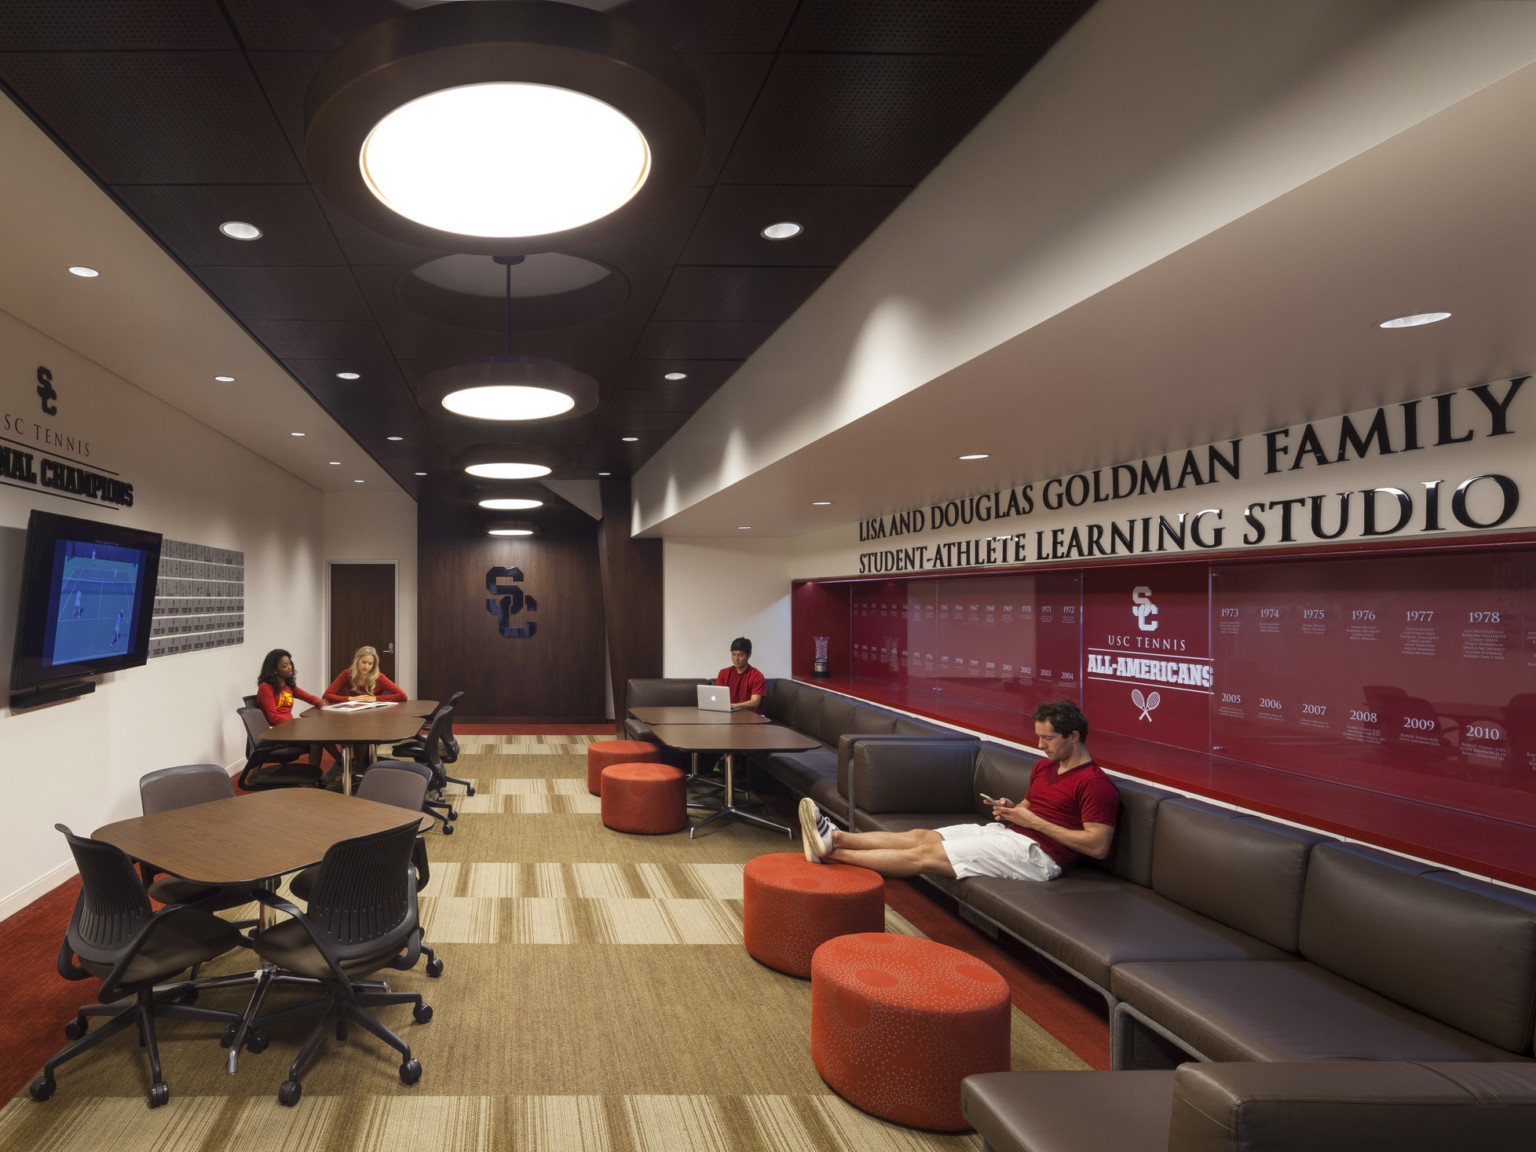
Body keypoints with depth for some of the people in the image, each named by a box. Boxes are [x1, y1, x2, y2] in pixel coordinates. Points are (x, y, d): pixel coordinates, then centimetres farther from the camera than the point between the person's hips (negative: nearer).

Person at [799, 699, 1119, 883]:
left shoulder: (1095, 784, -12)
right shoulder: (1044, 766, 15)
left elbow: (1098, 846, -18)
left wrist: (1034, 821, -17)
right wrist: (1011, 809, 1)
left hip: (1034, 853, -9)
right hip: (1006, 831, 9)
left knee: (927, 853, -16)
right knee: (920, 835, -8)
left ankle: (831, 852, -19)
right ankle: (835, 837, -14)